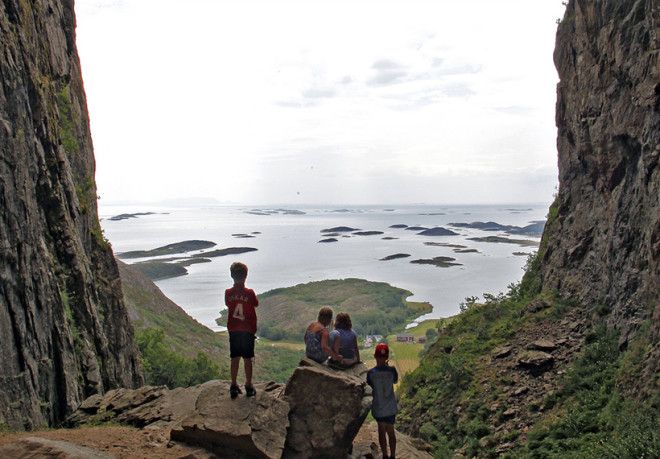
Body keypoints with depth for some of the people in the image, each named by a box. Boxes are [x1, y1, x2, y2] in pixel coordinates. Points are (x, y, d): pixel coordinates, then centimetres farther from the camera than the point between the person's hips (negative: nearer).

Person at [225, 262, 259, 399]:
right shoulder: (249, 293, -15)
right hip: (248, 330, -2)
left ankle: (234, 386, 17)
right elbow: (256, 304, 0)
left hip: (233, 330, 2)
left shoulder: (228, 293, -8)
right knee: (247, 359, 7)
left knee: (235, 358, 12)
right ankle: (249, 386, 15)